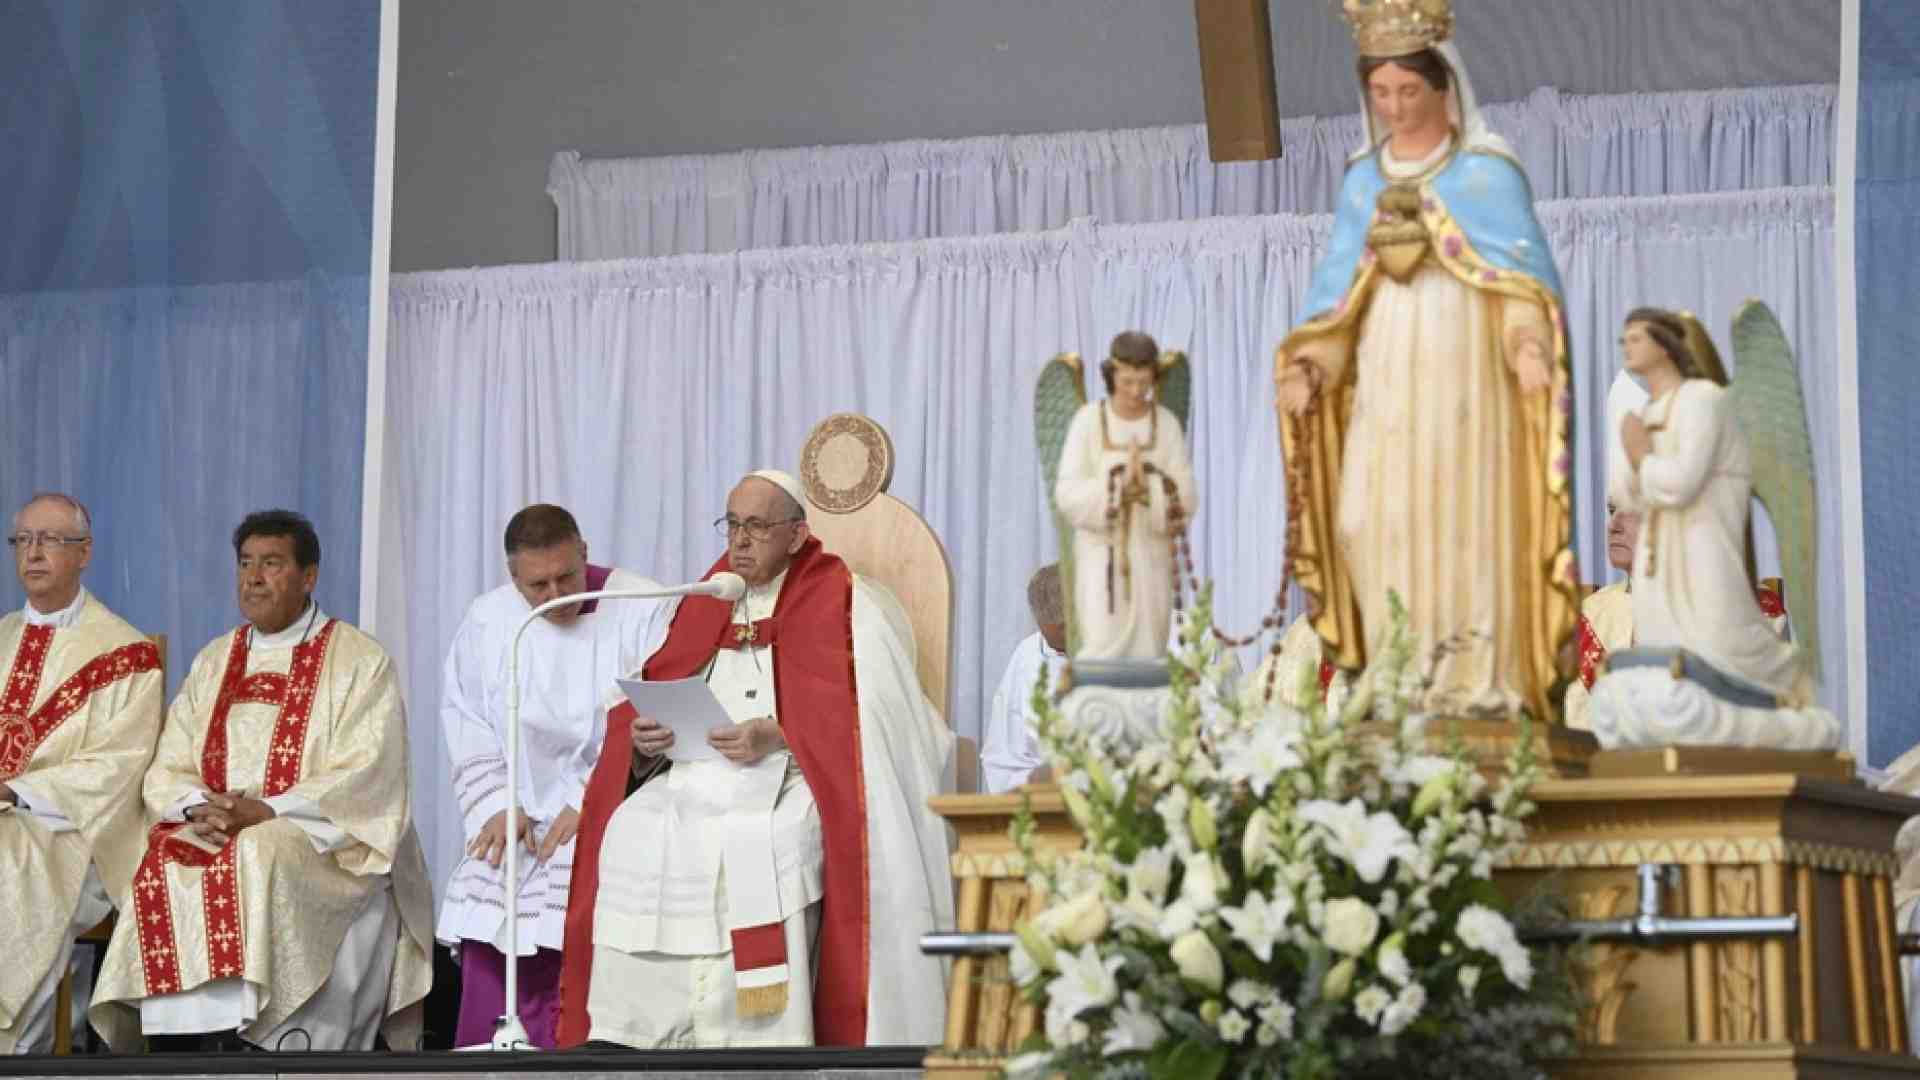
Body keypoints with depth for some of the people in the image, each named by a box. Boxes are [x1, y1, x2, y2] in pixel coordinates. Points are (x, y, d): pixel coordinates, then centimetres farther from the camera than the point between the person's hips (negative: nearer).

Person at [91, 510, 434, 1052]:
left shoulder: (359, 661, 1)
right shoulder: (214, 662, 18)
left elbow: (363, 780, -10)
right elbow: (167, 771, 12)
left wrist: (265, 812, -20)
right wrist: (199, 807, -11)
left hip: (323, 842, -4)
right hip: (212, 833, 5)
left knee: (256, 862, -35)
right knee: (166, 869, -27)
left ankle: (234, 1035, -36)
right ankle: (187, 1037, -30)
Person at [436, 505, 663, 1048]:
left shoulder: (644, 611, -8)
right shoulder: (487, 621, 5)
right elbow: (467, 723, 6)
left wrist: (588, 804, -15)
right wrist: (499, 804, -7)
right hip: (519, 811, 4)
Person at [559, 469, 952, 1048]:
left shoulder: (843, 609, 6)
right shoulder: (702, 610, 21)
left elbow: (873, 724, -4)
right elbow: (646, 715, 19)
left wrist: (779, 738, -14)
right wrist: (644, 741, -4)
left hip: (785, 786, -4)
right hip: (685, 781, 4)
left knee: (753, 849, -29)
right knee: (631, 836, -19)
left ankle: (755, 1038, -19)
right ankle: (632, 1041, -12)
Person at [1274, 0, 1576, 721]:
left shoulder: (1487, 171, -1)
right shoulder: (1364, 179, 13)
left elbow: (1527, 267, -8)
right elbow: (1339, 280, 14)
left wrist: (1529, 339, -26)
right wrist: (1307, 362, 2)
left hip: (1464, 369, -4)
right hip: (1384, 372, 4)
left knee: (1466, 511, -6)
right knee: (1372, 519, -2)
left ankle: (1477, 676, -1)